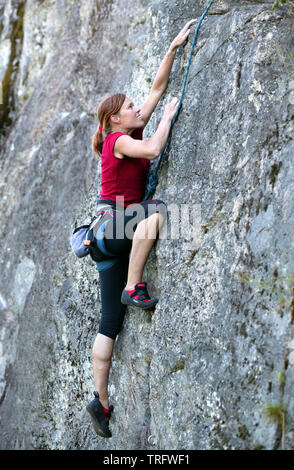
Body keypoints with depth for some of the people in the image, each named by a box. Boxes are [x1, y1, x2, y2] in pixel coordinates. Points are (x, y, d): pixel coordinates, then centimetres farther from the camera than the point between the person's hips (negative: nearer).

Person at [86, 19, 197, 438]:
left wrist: (174, 47, 12)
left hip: (120, 235, 7)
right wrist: (169, 116, -12)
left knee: (111, 322, 3)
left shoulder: (131, 133, 12)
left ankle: (100, 401, 4)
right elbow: (153, 149, -27)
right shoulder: (117, 140, -8)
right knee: (156, 210, -34)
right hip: (110, 224, -7)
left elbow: (158, 88, 14)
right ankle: (133, 288, -26)